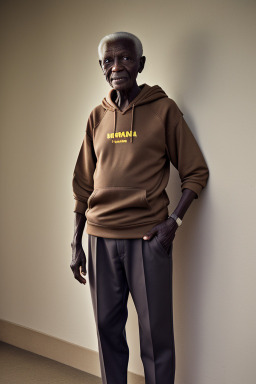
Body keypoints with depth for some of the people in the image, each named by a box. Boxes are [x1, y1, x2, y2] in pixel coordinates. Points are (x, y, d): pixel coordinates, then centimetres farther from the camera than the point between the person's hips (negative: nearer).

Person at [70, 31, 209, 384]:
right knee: (108, 327, 11)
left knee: (156, 335, 1)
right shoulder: (97, 117, 11)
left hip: (147, 238, -4)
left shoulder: (164, 109, -1)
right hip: (100, 237, 4)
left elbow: (197, 172, 0)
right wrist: (76, 244, 10)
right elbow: (83, 185, 14)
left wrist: (174, 221, -14)